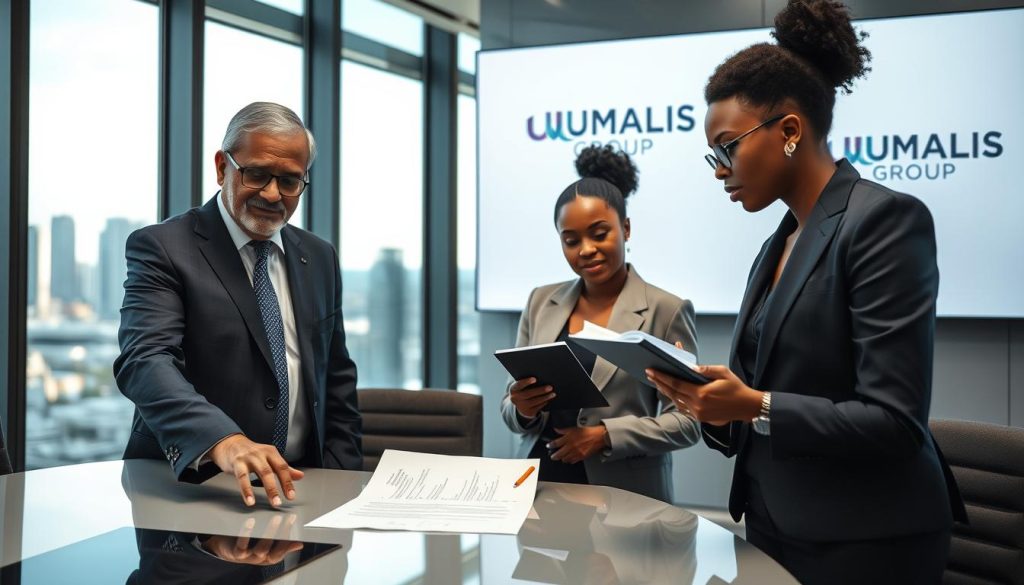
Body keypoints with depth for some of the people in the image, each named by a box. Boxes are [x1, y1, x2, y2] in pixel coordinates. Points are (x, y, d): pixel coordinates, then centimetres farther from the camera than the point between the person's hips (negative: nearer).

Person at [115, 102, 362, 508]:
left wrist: (340, 484, 4)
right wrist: (222, 440, -36)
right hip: (187, 486, -3)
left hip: (294, 487, 4)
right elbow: (144, 360, -19)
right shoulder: (162, 248, -4)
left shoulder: (319, 259, 12)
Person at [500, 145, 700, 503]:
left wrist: (607, 435, -18)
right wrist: (523, 409, -12)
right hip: (541, 484, 3)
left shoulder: (666, 310, -6)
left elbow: (687, 421, -7)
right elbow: (511, 406, 9)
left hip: (623, 496, -3)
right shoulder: (541, 302, 6)